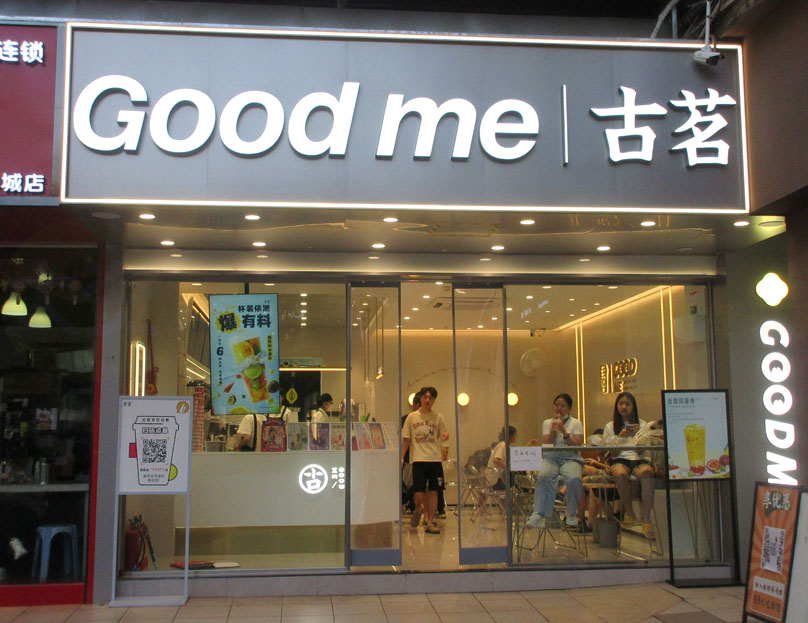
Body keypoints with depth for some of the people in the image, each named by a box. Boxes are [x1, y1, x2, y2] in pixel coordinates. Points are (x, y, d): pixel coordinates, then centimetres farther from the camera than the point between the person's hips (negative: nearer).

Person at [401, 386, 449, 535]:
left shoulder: (438, 417, 8)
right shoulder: (412, 417, 6)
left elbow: (443, 433, 8)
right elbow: (406, 438, 8)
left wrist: (446, 435, -16)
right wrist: (402, 457, 1)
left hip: (435, 459, 1)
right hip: (418, 459, -1)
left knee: (433, 491, 1)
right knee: (419, 493, -5)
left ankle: (430, 522, 10)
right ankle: (418, 509, 27)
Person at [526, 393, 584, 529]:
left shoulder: (576, 423, 12)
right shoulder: (547, 423, 18)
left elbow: (577, 445, -2)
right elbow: (546, 445, 6)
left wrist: (564, 432, -13)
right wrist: (553, 430, -6)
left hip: (571, 458, -1)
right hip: (551, 458, 1)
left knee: (574, 479, -35)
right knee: (544, 476, -34)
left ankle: (572, 515, -17)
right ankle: (538, 514, -40)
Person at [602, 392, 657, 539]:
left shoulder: (643, 425, 18)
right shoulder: (610, 426, 19)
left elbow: (642, 449, 8)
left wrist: (636, 435, -9)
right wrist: (620, 436, -6)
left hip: (640, 460, 0)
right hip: (620, 460, 0)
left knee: (646, 472, -39)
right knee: (620, 474, -39)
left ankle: (646, 519, -37)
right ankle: (630, 513, -18)